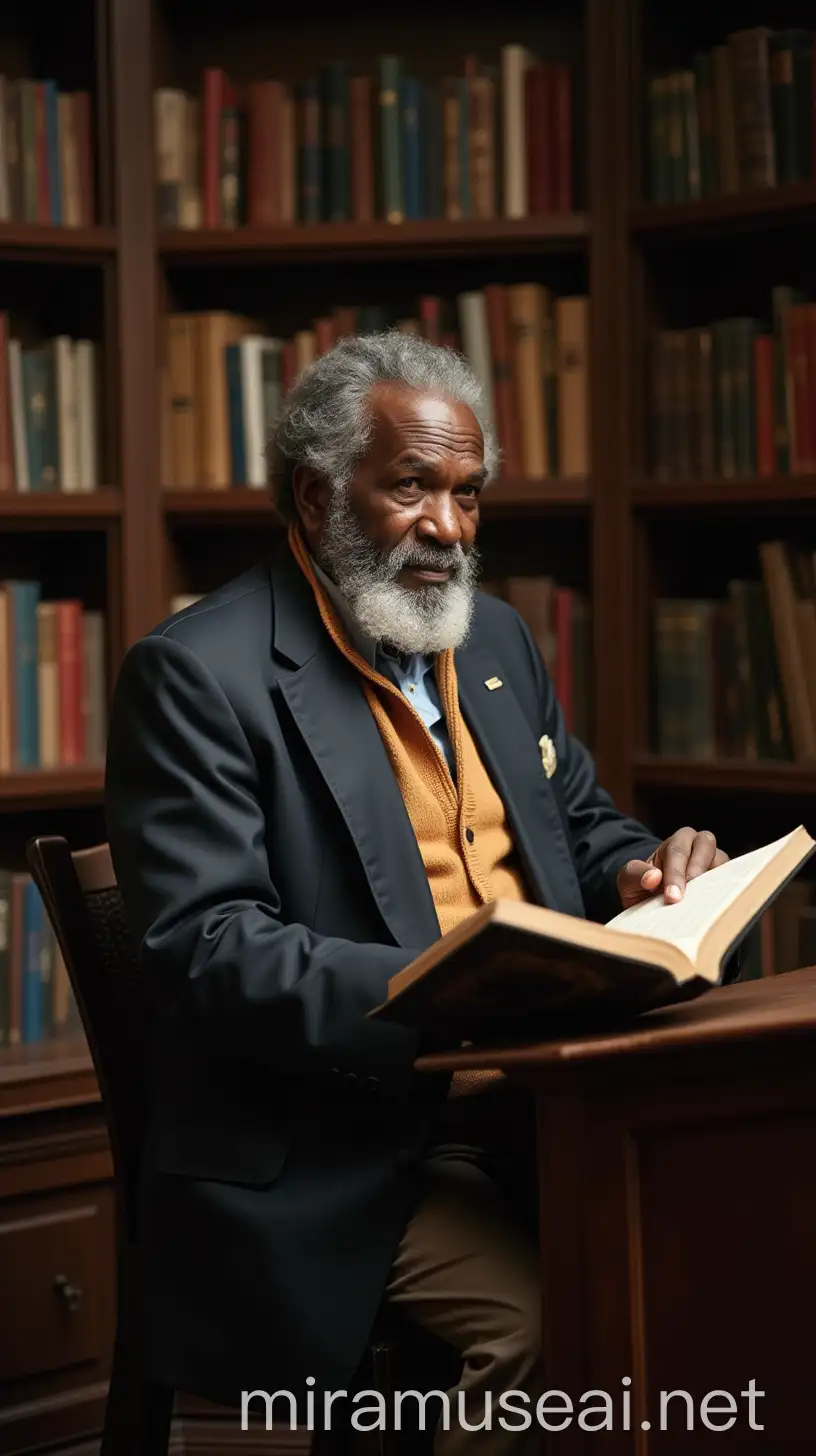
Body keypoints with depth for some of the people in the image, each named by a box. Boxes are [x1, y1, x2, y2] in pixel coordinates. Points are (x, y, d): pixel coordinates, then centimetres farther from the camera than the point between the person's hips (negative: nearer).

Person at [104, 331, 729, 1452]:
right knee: (545, 1320, -30)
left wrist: (639, 873, 3)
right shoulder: (197, 674, -6)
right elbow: (203, 947, -15)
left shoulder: (495, 639, 18)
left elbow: (581, 823, 28)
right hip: (337, 1149, -7)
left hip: (545, 1095, 7)